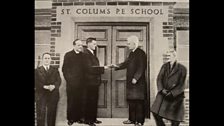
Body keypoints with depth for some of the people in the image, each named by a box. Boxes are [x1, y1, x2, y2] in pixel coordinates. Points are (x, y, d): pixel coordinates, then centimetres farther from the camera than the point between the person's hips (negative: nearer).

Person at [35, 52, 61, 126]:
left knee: (52, 114, 2)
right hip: (41, 95, -1)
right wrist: (44, 87, -19)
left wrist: (54, 86, -19)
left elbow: (59, 80, 2)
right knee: (41, 114, -5)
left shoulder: (55, 70, 14)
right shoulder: (37, 70, 9)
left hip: (53, 95, 1)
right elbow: (36, 83, -3)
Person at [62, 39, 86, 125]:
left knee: (80, 101, 4)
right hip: (71, 82, -2)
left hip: (81, 83, 3)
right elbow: (64, 68, 0)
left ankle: (79, 117, 15)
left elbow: (85, 68, 11)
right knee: (71, 101, 3)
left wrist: (83, 79, 2)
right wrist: (68, 79, -7)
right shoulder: (68, 55, 2)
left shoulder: (83, 55, 10)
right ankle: (70, 118, 13)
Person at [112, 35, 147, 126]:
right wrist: (117, 66, 2)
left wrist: (135, 78, -21)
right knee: (131, 101, 13)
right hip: (130, 81, 9)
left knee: (139, 102, -1)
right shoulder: (132, 53, 16)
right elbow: (126, 63, 16)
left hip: (138, 82, -9)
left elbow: (141, 67, -18)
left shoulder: (140, 53, -12)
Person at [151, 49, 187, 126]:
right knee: (155, 112, 1)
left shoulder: (182, 69, -8)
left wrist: (172, 93, -16)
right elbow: (159, 79, 2)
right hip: (163, 95, 4)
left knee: (175, 118, 3)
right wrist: (161, 89, -13)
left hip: (175, 96, -4)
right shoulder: (164, 66, 5)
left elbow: (181, 84, -9)